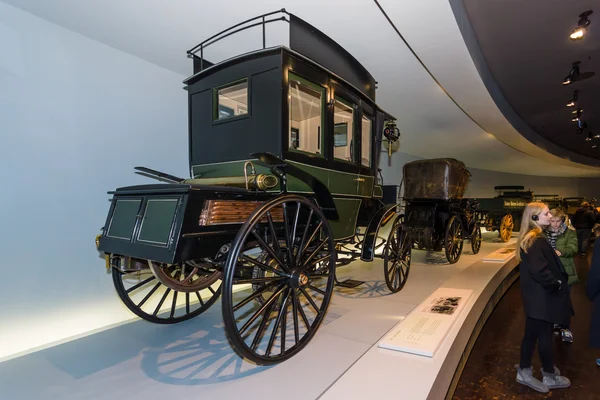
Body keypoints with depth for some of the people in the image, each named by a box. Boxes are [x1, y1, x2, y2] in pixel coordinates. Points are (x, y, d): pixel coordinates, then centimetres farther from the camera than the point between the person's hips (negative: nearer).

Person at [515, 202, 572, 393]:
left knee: (532, 332, 16)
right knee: (545, 335, 7)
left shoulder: (529, 237, 10)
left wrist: (558, 280, 10)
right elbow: (539, 270, -27)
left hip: (535, 294, 9)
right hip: (541, 295, -9)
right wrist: (557, 284, -13)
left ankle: (524, 371, 27)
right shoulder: (536, 240, -22)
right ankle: (550, 377, 25)